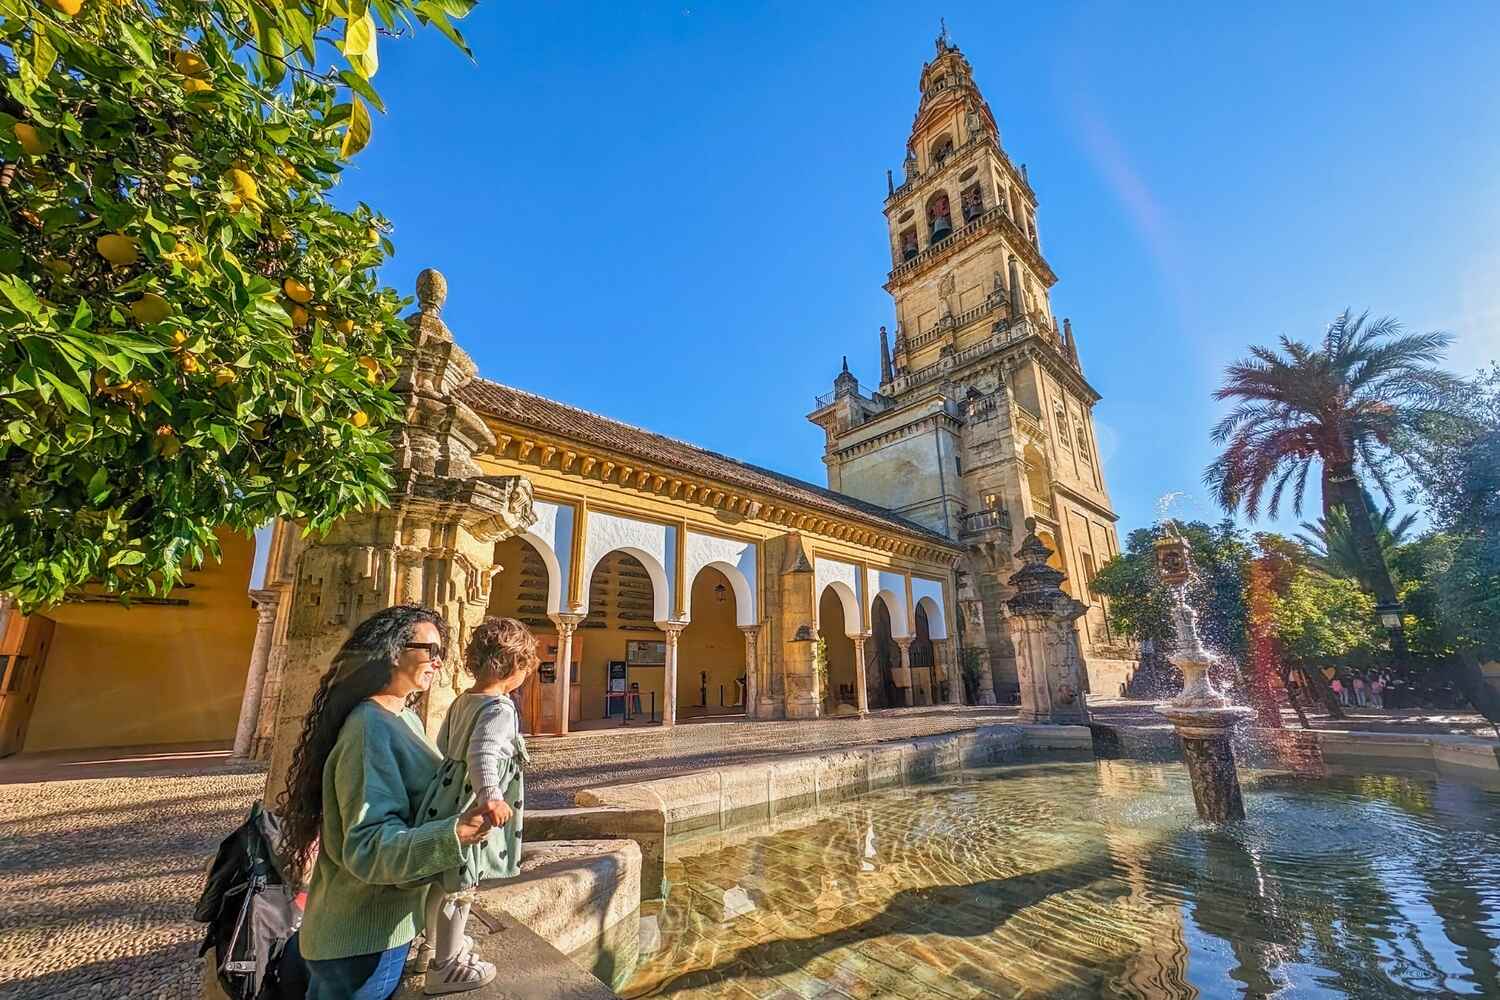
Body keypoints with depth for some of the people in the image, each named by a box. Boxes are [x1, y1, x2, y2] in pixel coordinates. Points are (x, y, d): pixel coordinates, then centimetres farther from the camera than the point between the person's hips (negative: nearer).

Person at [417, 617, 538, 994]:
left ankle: (437, 944, 47)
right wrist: (490, 795, -54)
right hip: (468, 808, -9)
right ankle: (445, 968, 25)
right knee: (460, 888, 8)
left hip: (447, 799, 9)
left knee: (442, 880, 26)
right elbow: (482, 753, -40)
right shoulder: (500, 708, -24)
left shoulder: (462, 700, 5)